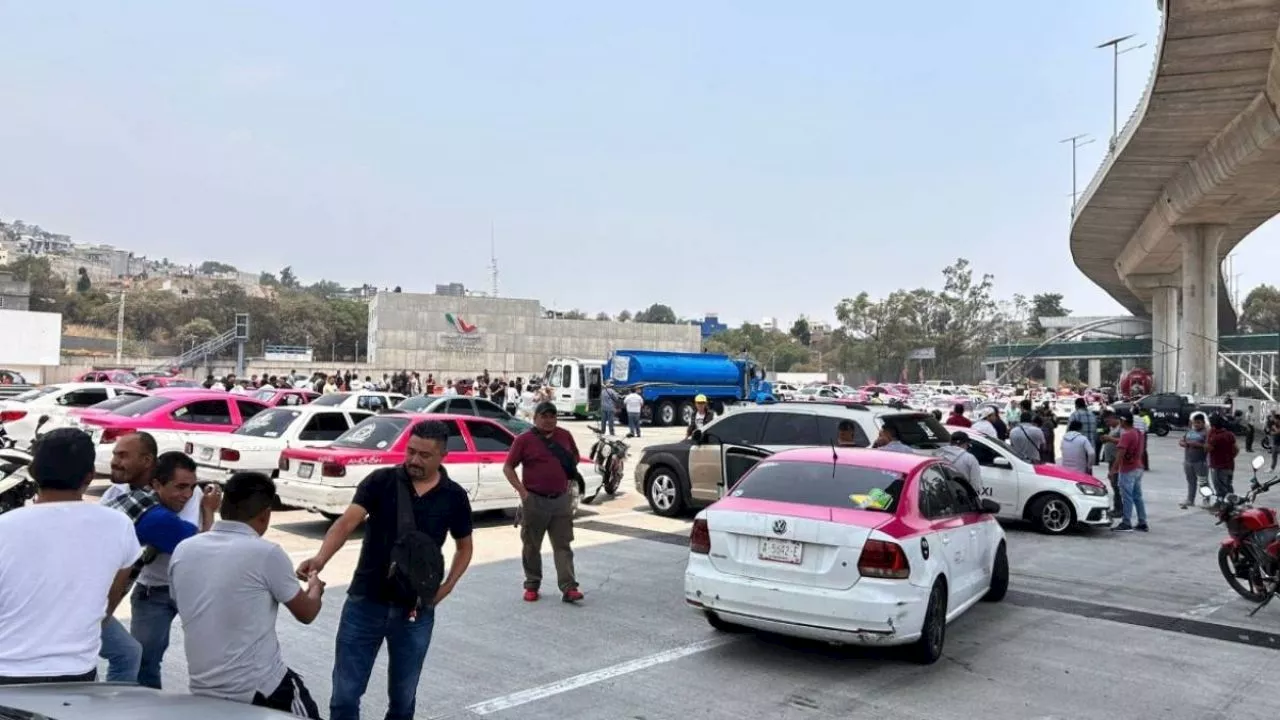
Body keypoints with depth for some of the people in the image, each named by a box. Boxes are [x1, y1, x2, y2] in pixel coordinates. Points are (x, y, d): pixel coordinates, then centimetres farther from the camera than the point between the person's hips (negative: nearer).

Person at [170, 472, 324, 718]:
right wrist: (315, 587, 21)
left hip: (202, 690, 5)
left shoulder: (182, 551, 0)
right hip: (260, 689, -5)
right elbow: (306, 614, 0)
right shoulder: (266, 553, -14)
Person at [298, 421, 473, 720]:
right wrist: (321, 558, -37)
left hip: (416, 609, 1)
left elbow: (464, 547, 11)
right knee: (345, 692, 6)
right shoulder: (381, 481, -7)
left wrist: (447, 586, -4)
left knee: (403, 695, 15)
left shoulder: (455, 497, -2)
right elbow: (347, 522, -19)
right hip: (365, 602, -1)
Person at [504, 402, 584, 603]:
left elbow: (575, 459, 23)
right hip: (534, 501, -3)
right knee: (531, 547, 8)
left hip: (561, 500, 3)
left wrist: (571, 481, 10)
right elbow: (507, 468, -3)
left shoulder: (565, 436, 6)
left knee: (563, 546, 1)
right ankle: (532, 586, 22)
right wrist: (522, 491, -11)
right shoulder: (524, 439, -5)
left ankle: (569, 588, -1)